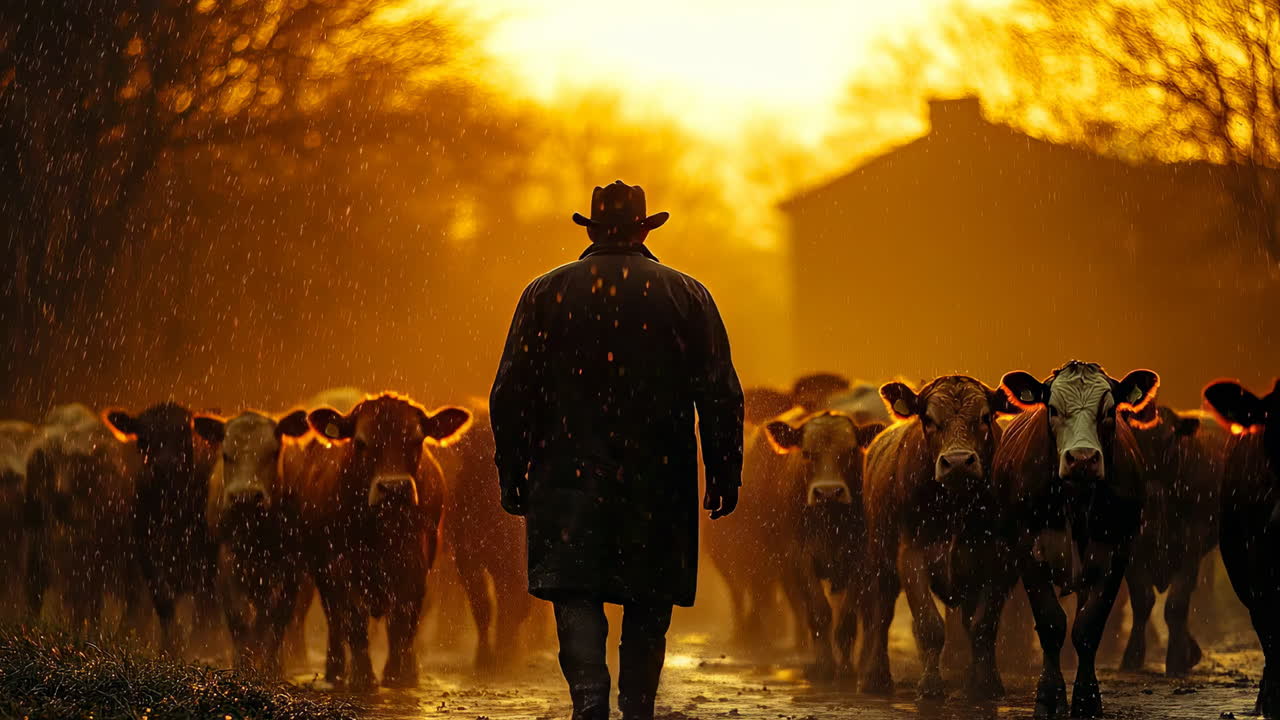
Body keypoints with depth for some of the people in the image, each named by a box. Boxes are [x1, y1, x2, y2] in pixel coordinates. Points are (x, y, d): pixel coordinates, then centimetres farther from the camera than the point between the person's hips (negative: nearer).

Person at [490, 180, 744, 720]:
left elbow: (510, 394, 3)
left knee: (575, 593, -3)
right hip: (659, 482, 1)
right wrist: (725, 478, 7)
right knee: (648, 605, 10)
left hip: (570, 475, -1)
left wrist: (513, 478, 8)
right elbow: (721, 397, 1)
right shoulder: (688, 296, 4)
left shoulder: (545, 293, 4)